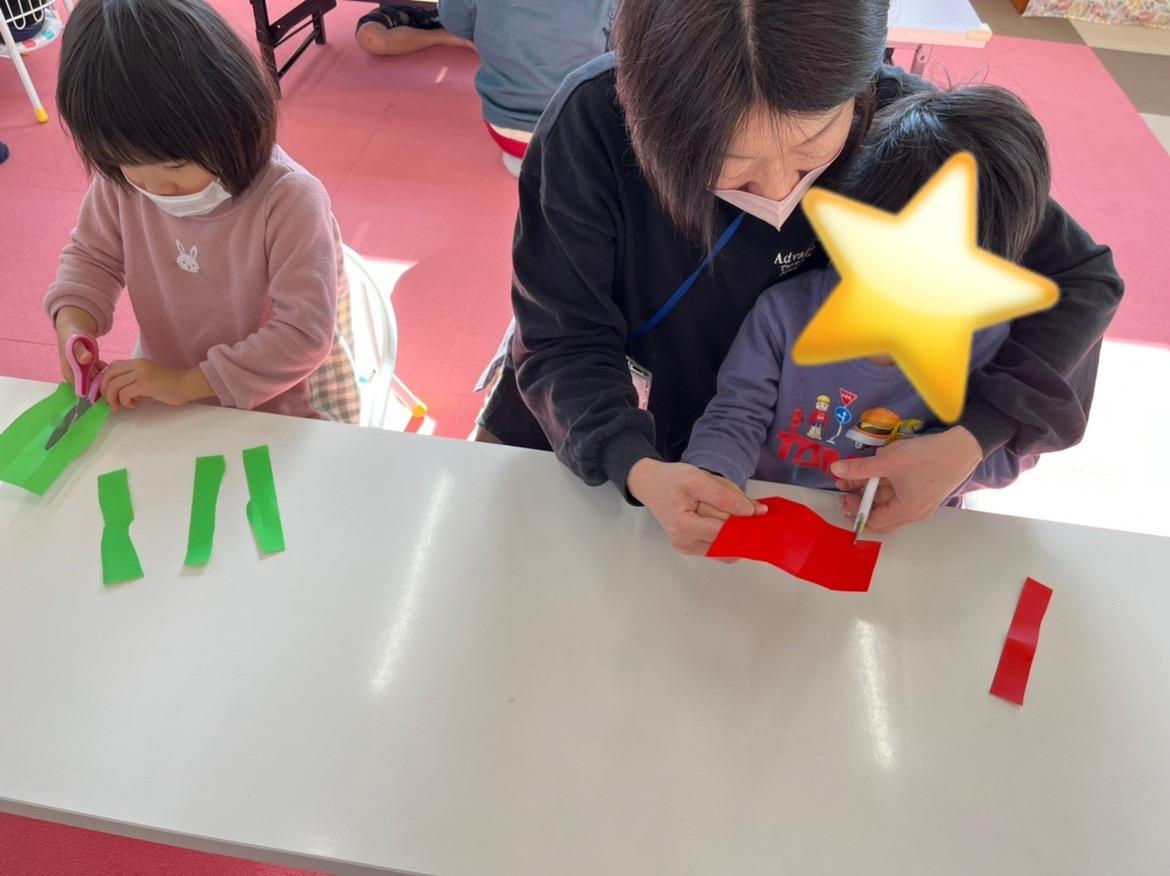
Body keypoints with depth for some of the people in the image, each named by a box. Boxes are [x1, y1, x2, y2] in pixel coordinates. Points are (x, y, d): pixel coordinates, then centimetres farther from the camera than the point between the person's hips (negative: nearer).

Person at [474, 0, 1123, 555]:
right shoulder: (594, 120, -30)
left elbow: (1076, 280, -15)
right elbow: (564, 342, -24)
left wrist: (971, 441, -29)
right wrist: (636, 469, -43)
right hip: (583, 443, 0)